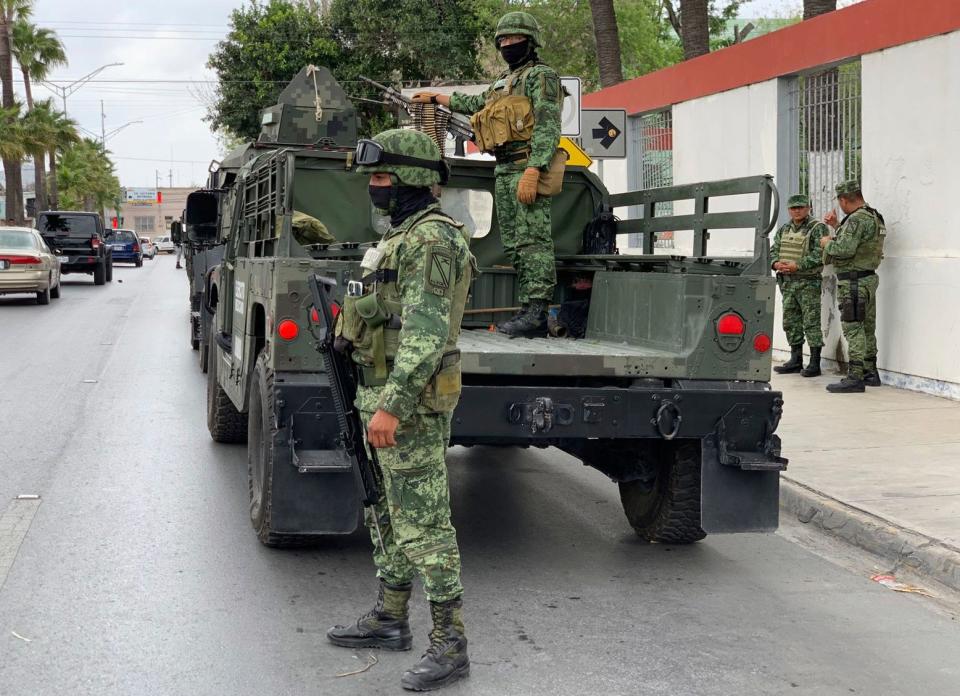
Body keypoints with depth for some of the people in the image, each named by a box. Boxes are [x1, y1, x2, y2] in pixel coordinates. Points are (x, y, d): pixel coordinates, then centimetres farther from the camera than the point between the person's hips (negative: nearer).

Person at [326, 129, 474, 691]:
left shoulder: (432, 239, -17)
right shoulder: (403, 236, 17)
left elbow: (425, 332, -25)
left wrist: (392, 405, -30)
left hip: (411, 401, -11)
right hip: (386, 395, 11)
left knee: (423, 523, -9)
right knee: (387, 515, 18)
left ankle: (450, 645, -5)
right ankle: (390, 619, 29)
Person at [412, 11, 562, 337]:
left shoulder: (541, 76, -2)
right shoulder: (503, 81, 25)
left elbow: (548, 127, -13)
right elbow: (475, 104, 44)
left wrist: (532, 171, -24)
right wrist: (437, 98, 51)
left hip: (527, 167, -9)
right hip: (504, 171, 9)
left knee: (533, 238, -14)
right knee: (514, 244, 5)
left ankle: (537, 312, -20)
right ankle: (527, 310, 6)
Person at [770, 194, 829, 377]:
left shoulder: (818, 228, -6)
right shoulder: (784, 230, 15)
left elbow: (819, 255, -16)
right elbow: (773, 251, 14)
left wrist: (797, 265, -22)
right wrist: (776, 264, -8)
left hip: (809, 282, -7)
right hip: (787, 282, 7)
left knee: (811, 322, -6)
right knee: (791, 322, 10)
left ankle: (815, 364, -4)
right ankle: (796, 361, 18)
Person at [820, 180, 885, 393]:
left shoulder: (857, 219, -18)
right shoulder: (875, 217, 14)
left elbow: (845, 249, -26)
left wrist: (828, 243, -8)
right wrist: (837, 226, 24)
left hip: (853, 281, -10)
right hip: (869, 278, 10)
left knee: (853, 329, -10)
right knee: (867, 328, 16)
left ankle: (855, 377, -12)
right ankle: (870, 372, 24)